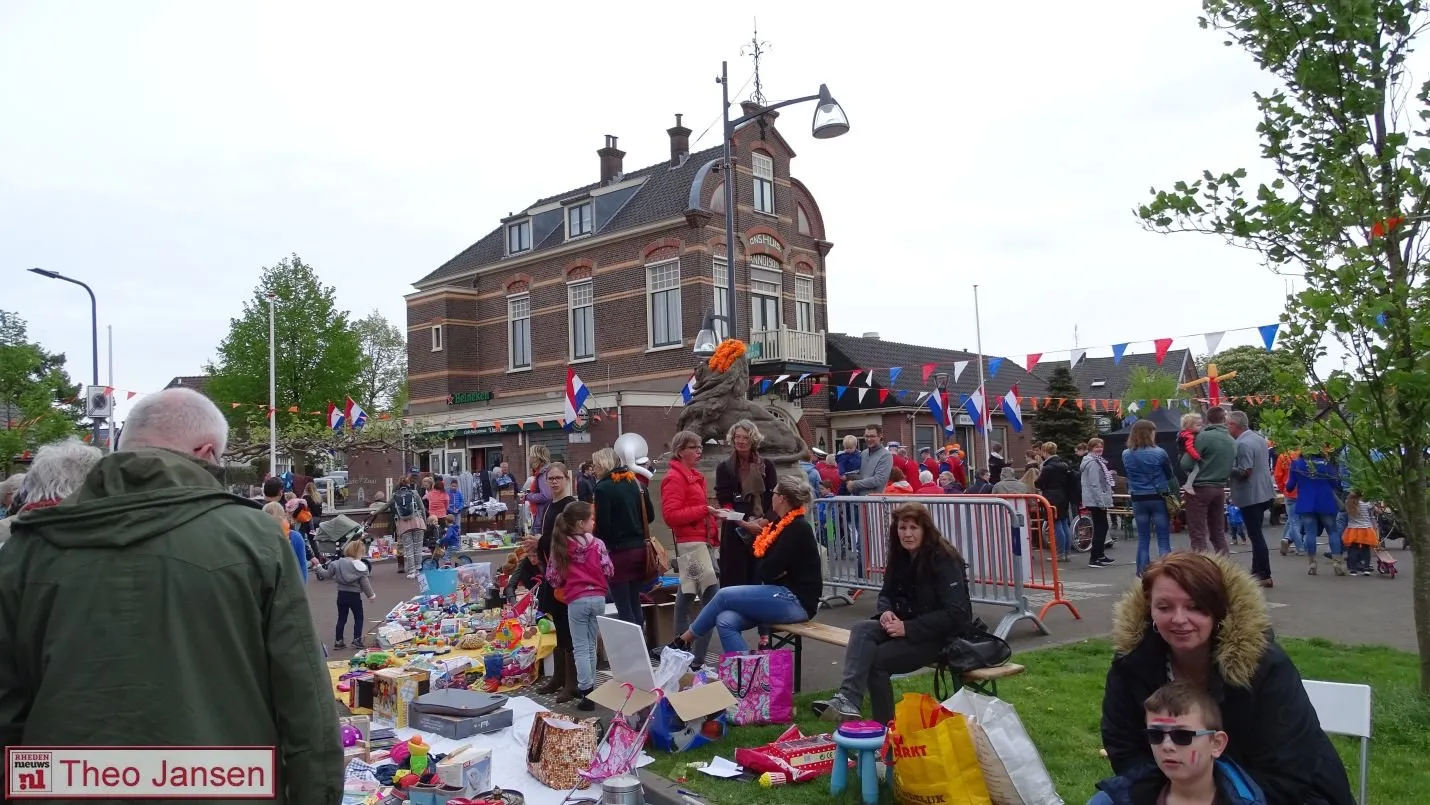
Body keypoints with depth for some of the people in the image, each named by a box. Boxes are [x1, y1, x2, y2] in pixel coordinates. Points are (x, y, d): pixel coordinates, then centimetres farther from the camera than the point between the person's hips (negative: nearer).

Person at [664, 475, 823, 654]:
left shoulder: (798, 528, -15)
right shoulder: (783, 524, 14)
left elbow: (767, 571, -17)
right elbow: (763, 568, 15)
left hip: (796, 601, -8)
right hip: (784, 595, 9)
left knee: (724, 595, -8)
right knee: (726, 621, -11)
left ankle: (683, 641, 9)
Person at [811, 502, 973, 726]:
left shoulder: (944, 560, -16)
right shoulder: (900, 557, 6)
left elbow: (955, 613, -21)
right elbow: (887, 594, 16)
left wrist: (908, 628, -24)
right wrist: (886, 611, -9)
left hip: (942, 635, -7)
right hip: (906, 626, 7)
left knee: (877, 659, -24)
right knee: (862, 629, -22)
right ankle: (847, 698, -35)